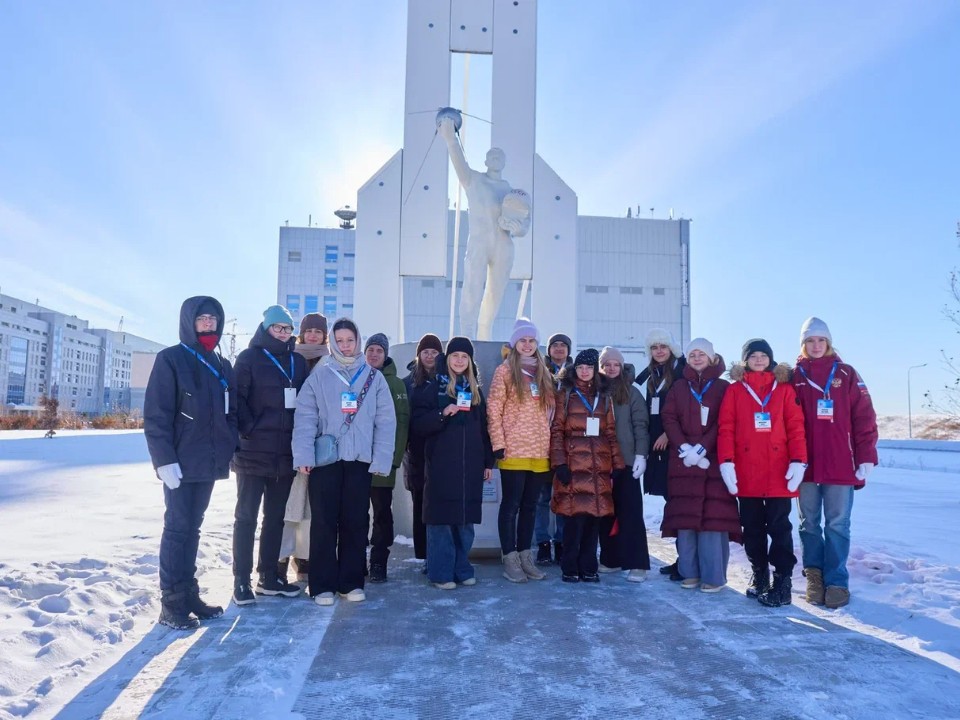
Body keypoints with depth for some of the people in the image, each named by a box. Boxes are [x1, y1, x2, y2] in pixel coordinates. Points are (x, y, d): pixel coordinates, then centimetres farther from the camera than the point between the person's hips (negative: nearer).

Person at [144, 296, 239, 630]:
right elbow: (155, 415, -12)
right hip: (181, 462, -6)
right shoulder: (170, 359, -5)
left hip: (209, 462, 6)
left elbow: (231, 413, 16)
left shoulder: (222, 365, 14)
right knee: (177, 528, -2)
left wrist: (233, 450, 8)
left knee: (192, 527, 13)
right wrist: (164, 459, -18)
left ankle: (188, 593, 21)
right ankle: (171, 603, 6)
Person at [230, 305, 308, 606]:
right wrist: (249, 430, -17)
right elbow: (238, 398, -9)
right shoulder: (249, 358, -1)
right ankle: (242, 580, 9)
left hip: (286, 453, 5)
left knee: (276, 516, 12)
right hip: (253, 451, -5)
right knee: (246, 516, 2)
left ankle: (269, 576, 23)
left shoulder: (298, 362, 12)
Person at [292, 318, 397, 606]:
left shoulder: (374, 377, 6)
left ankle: (351, 582, 20)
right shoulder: (319, 375, 3)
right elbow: (305, 417, -4)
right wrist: (304, 455, -14)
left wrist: (381, 459, -5)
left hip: (361, 460, 1)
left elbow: (386, 420, 2)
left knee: (355, 522, 8)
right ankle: (322, 584, 14)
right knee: (323, 522, 4)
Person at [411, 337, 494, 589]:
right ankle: (441, 572, 7)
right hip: (441, 464, -4)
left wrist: (488, 462, 12)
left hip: (470, 465, 4)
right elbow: (419, 424, -5)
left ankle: (462, 568, 20)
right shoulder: (433, 387, 1)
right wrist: (443, 414, -21)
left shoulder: (475, 389, 15)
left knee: (466, 519, 8)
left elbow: (483, 428, 16)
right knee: (441, 519, -2)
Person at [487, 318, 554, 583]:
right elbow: (493, 410, -6)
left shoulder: (543, 372, 14)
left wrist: (551, 443, 10)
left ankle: (525, 555, 21)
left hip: (539, 451, 5)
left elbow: (549, 409, 16)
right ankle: (510, 559, 8)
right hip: (514, 450, -5)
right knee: (511, 504, 1)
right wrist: (498, 444, -12)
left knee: (530, 505, 11)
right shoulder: (505, 370, -1)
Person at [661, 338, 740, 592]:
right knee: (684, 516, 1)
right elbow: (669, 418, 4)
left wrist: (702, 448, -14)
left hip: (713, 461, -2)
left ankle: (713, 575, 1)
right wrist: (684, 447, -10)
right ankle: (690, 572, 10)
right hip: (683, 461, 2)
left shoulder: (723, 387, 6)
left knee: (713, 516, -6)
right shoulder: (679, 386, 13)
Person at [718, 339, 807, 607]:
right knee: (752, 527, 10)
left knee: (779, 527, -1)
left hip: (778, 472, -1)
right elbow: (726, 428, 1)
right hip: (746, 472, 2)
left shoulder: (784, 388, 6)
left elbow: (796, 427, 0)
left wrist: (798, 461, -10)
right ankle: (759, 577, 23)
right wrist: (726, 462, -9)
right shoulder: (734, 390, 7)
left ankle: (782, 583, 5)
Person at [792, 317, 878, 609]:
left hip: (841, 465, -1)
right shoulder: (794, 376, 6)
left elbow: (864, 418, 2)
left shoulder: (846, 374, 5)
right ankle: (814, 576, 19)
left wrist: (866, 458, -4)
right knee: (809, 524, 9)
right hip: (806, 465, 1)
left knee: (837, 525, 2)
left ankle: (836, 582, 10)